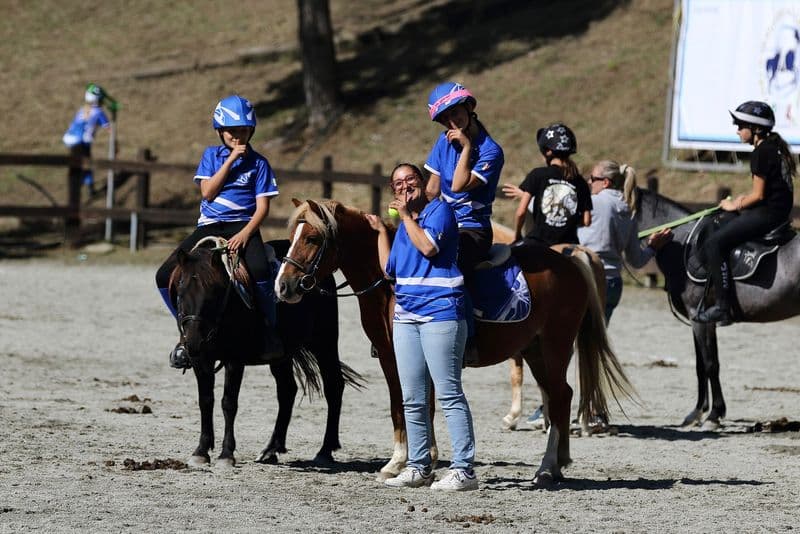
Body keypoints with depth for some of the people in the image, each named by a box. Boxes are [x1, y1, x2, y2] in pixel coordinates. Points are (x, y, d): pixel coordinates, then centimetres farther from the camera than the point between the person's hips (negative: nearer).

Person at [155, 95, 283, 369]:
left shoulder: (258, 163, 6)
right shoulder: (212, 155, 13)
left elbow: (262, 206, -1)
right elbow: (207, 192, -2)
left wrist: (245, 233, -18)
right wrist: (231, 160, -6)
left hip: (242, 226, -3)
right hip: (209, 225, 3)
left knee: (260, 270, -37)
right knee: (165, 276, -14)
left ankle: (271, 334, -20)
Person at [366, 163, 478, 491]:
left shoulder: (439, 210, -4)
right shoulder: (403, 224, 19)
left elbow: (428, 246, -20)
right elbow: (388, 268, 21)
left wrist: (406, 214, -9)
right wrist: (381, 230, 22)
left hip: (439, 313, -9)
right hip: (406, 316, 9)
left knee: (449, 394, -10)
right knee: (412, 399, 11)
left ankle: (463, 469, -11)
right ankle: (418, 467, 18)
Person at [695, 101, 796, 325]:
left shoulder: (761, 152, -15)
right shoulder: (775, 147, 16)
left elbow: (758, 195, -17)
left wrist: (736, 205, -2)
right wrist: (742, 199, 14)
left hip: (767, 214, -11)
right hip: (779, 211, 11)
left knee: (714, 244, -13)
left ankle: (722, 307, -16)